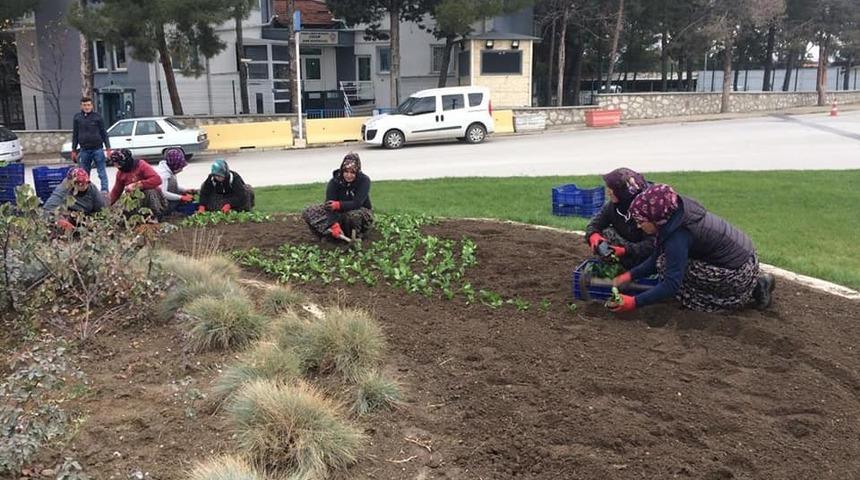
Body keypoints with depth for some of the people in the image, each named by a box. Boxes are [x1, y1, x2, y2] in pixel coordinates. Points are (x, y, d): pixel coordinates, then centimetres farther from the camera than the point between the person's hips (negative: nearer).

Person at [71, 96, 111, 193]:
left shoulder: (97, 116, 0)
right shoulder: (77, 117, 7)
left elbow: (104, 133, 2)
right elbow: (75, 135, 12)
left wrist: (108, 148, -3)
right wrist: (74, 150, 10)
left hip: (97, 149, -3)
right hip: (84, 150, 3)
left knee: (102, 172, -2)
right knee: (84, 173, 8)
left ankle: (104, 191, -1)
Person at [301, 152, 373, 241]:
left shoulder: (364, 180, -20)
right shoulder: (334, 182, -15)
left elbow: (357, 203, -30)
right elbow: (330, 205, -27)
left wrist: (339, 205, -44)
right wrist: (334, 225, -43)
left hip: (362, 214, -3)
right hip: (340, 214, 3)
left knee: (354, 215, -40)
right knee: (309, 212, -14)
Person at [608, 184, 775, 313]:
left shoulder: (678, 236, -28)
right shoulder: (673, 217, -2)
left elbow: (671, 285, -29)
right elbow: (655, 259, 6)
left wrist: (635, 302, -28)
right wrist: (629, 275, -2)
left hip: (737, 271, -9)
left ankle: (753, 289, -2)